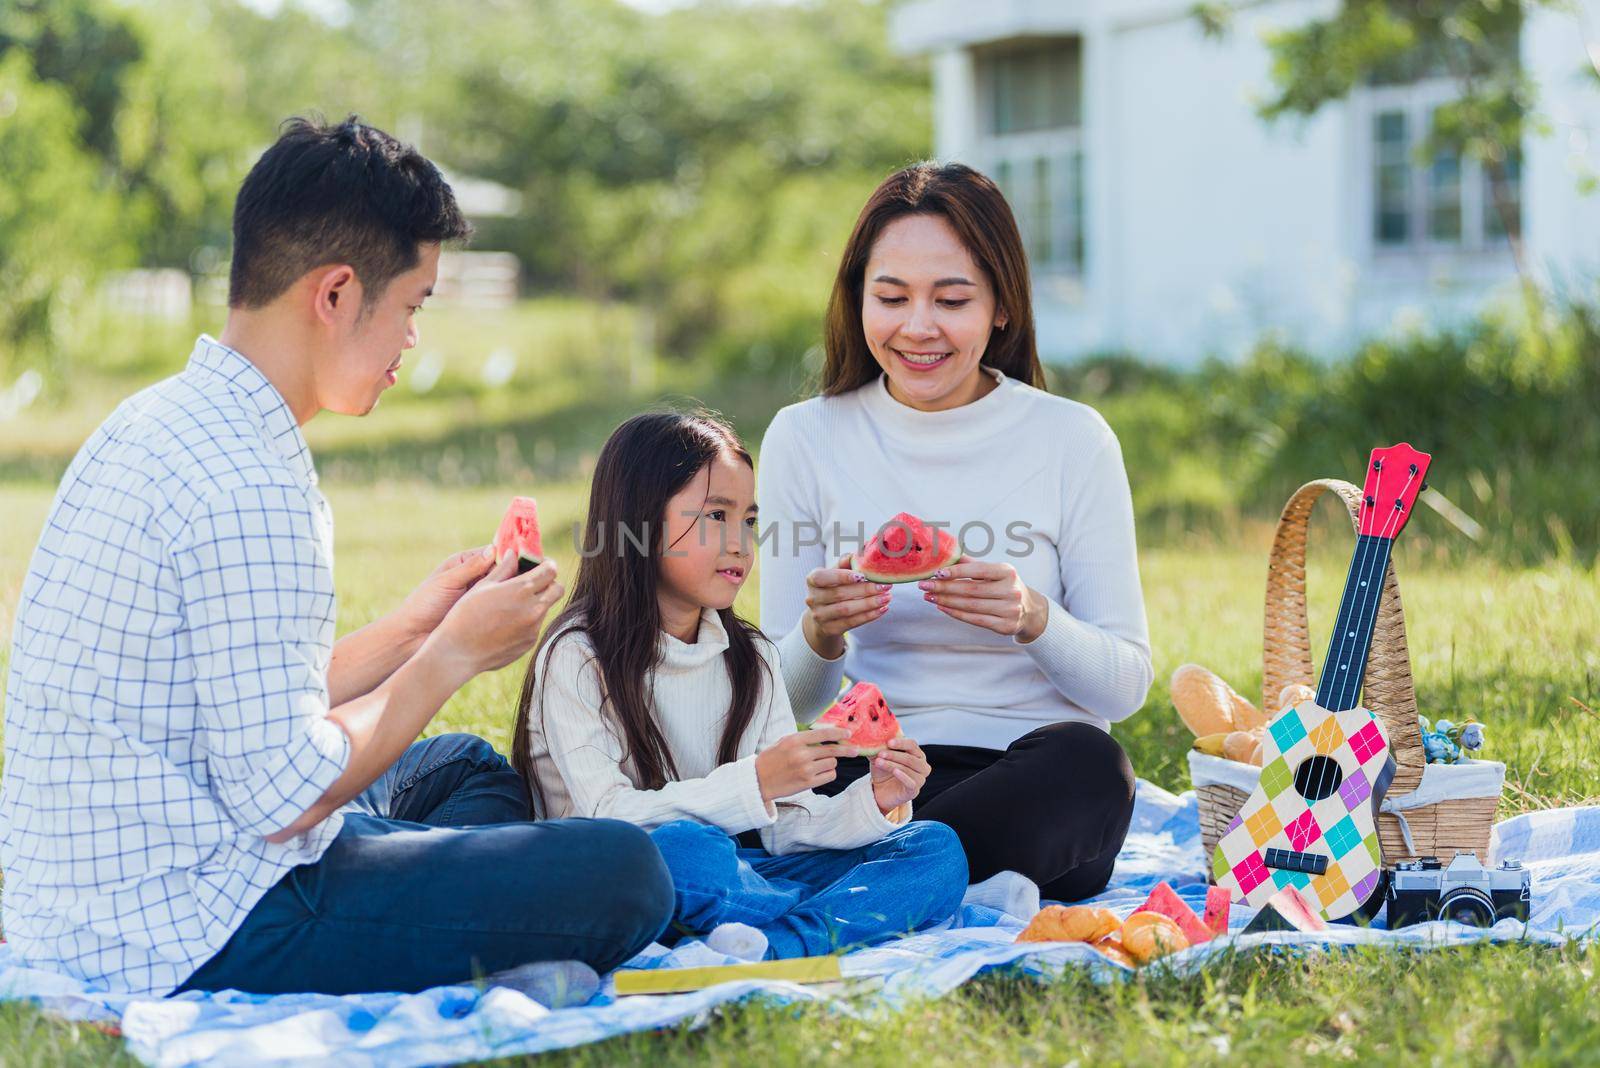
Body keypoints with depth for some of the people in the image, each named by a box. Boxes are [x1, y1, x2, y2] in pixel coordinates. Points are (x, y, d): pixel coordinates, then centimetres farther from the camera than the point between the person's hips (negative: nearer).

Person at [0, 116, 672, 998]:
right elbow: (283, 800, -20)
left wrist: (408, 630, 18)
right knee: (622, 874, -17)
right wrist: (451, 656, -7)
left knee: (467, 768, 29)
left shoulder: (161, 422, 11)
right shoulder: (246, 483, -21)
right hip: (186, 938, -11)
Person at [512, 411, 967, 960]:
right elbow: (607, 818, -18)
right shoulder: (577, 658, -6)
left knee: (934, 847, -11)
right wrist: (753, 783, -27)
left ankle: (779, 947, -35)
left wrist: (873, 804, -13)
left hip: (736, 874, 7)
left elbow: (785, 823, 7)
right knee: (682, 845, -40)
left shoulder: (750, 658, 13)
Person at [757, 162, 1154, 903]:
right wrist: (820, 636, -16)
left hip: (1036, 777, 1)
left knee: (1085, 761, -36)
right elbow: (788, 702, 7)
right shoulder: (805, 439, 5)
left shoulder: (1070, 439, 2)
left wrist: (1033, 620, -19)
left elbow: (1125, 686, 1)